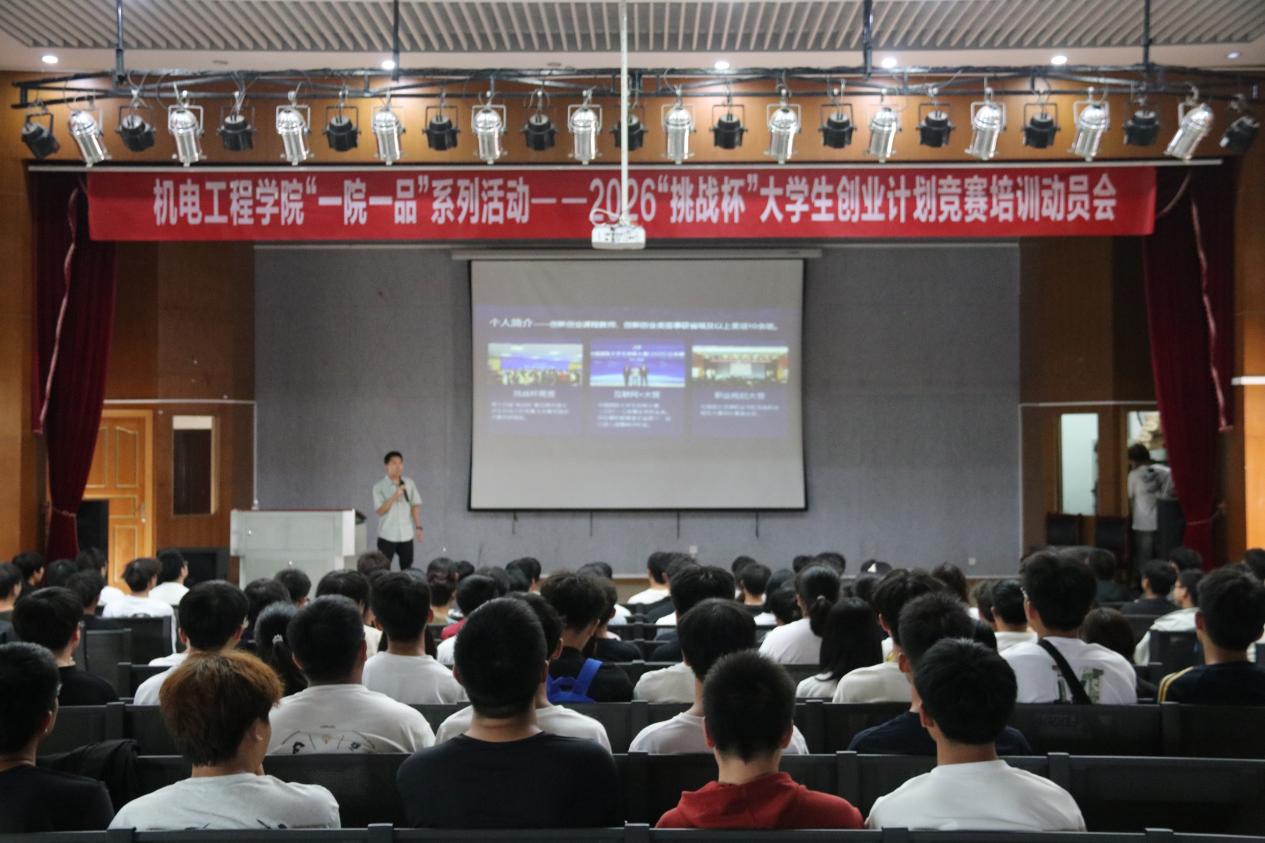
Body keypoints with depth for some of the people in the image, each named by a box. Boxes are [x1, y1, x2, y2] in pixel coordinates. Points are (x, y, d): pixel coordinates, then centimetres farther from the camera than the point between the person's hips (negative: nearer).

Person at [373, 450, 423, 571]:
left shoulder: (409, 483, 3)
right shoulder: (379, 487, -7)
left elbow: (415, 505, 6)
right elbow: (381, 510, -13)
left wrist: (418, 527, 0)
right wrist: (395, 496, -24)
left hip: (407, 535, 3)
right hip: (387, 536, -3)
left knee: (407, 569, 9)